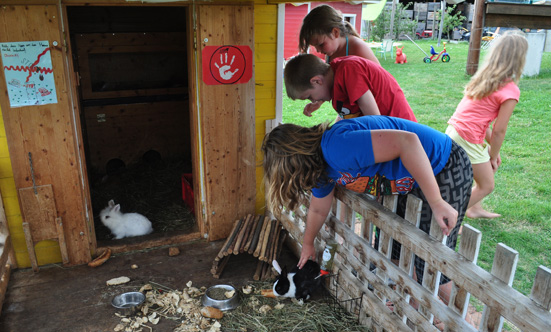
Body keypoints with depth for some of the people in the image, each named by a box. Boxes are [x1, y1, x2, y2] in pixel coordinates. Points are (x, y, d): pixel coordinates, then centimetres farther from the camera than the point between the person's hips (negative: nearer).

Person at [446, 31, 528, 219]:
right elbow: (499, 130, -12)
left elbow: (479, 116, 12)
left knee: (486, 169, 28)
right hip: (468, 140, -8)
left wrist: (491, 149, 14)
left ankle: (475, 209, 42)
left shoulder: (484, 78, 10)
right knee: (487, 185, 11)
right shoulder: (510, 91, -14)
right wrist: (493, 156, 4)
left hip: (454, 130, 8)